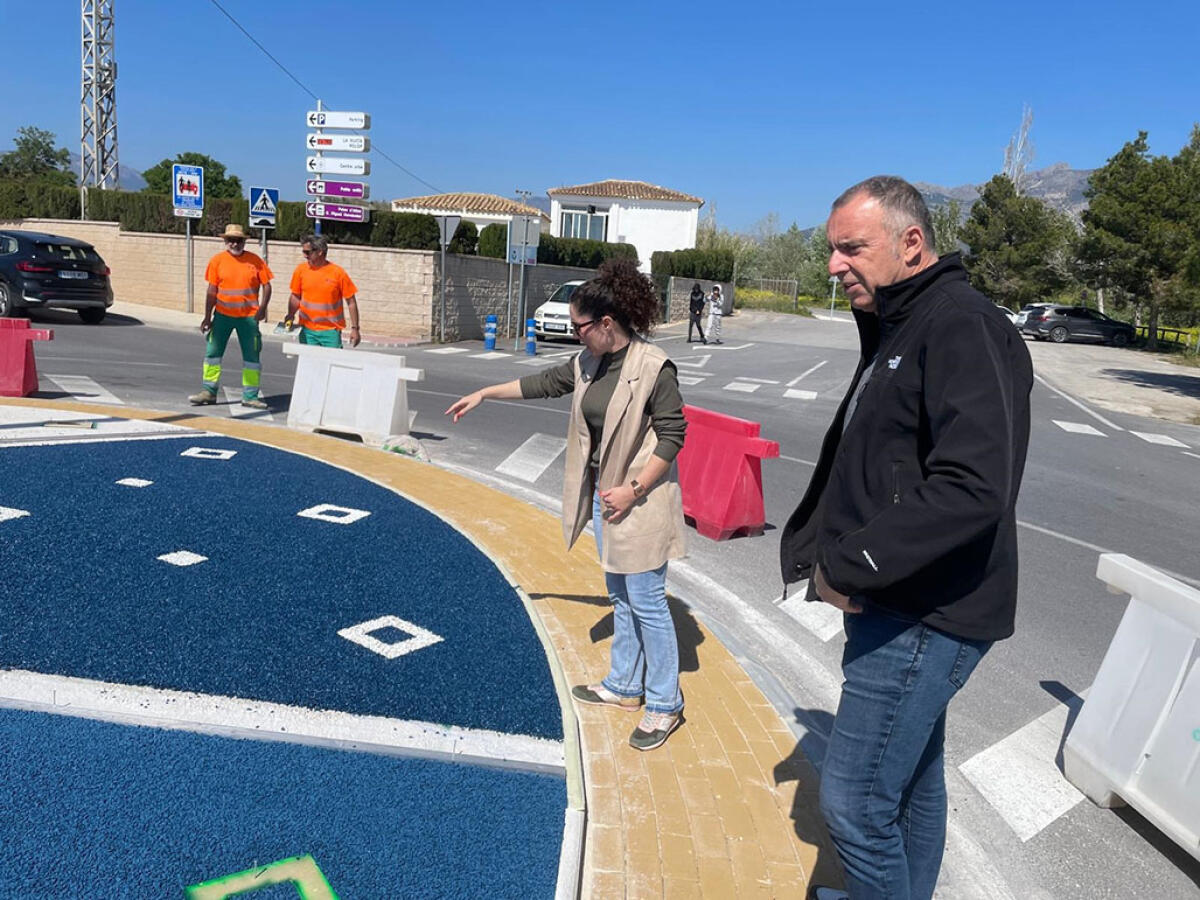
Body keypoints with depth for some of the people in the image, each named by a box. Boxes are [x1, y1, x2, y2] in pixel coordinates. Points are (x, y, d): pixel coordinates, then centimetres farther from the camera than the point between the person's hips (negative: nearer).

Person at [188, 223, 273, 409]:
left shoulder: (255, 261, 0)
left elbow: (266, 285, 1)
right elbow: (212, 291, 2)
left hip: (249, 317, 0)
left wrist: (262, 307, -14)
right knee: (212, 352, 2)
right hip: (223, 315, 1)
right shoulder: (217, 260, 1)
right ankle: (209, 392, 12)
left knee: (252, 356, 3)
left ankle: (250, 396, 12)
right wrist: (207, 316, 0)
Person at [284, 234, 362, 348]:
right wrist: (290, 315, -8)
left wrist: (355, 328, -6)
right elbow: (295, 296, 10)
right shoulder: (301, 270, 1)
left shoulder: (337, 272, -8)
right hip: (307, 330, 3)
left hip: (331, 330, -2)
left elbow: (351, 302, -3)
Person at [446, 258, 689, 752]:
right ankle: (624, 685, 34)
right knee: (620, 597, 19)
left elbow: (672, 434, -17)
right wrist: (484, 394, 22)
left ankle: (664, 705, 15)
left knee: (646, 603, 0)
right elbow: (542, 383, 18)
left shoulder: (653, 368, -18)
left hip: (638, 503, -8)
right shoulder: (589, 363, 5)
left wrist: (633, 489, -19)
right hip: (602, 493, 8)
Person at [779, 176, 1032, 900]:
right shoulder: (896, 331, 13)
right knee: (911, 779, 24)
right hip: (898, 605, 10)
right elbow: (847, 463, 17)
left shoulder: (964, 329, -19)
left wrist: (848, 566, -23)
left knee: (855, 800, -1)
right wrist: (807, 551, 4)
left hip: (925, 618, -10)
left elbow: (972, 489, -30)